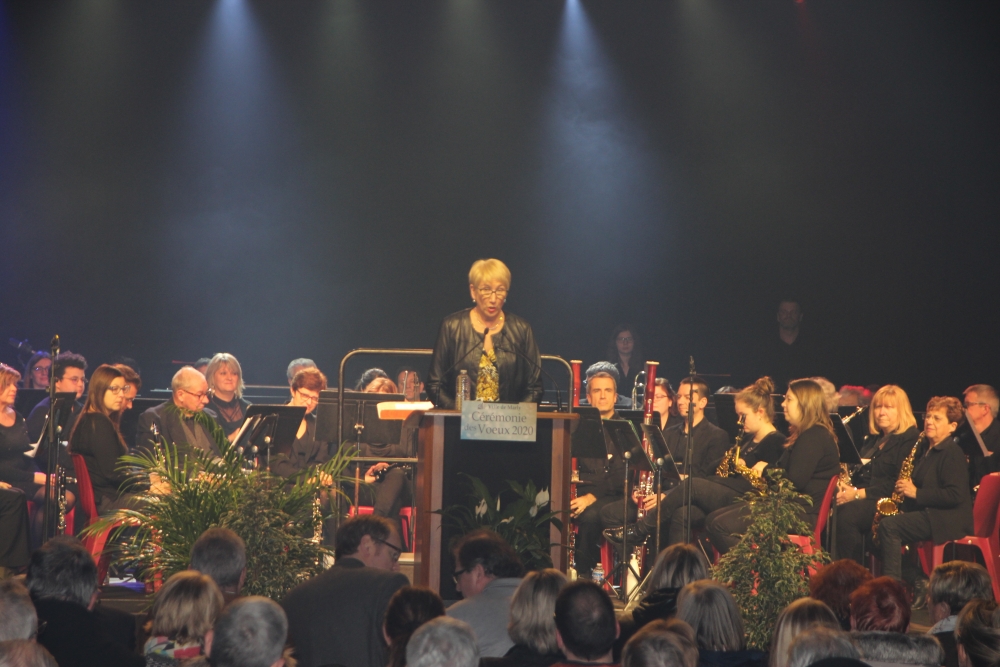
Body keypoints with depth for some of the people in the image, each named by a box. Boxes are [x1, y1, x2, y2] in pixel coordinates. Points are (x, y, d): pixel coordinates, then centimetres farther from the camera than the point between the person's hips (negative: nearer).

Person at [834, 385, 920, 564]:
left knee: (847, 514, -34)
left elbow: (896, 484, -13)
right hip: (865, 501, 7)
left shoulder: (910, 440, -3)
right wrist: (847, 488, 1)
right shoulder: (873, 440, 24)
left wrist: (858, 494, -19)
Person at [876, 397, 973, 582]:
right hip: (924, 514, 10)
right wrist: (904, 487, 6)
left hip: (946, 520, -10)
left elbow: (955, 496, -19)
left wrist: (916, 493, -17)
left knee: (888, 526, -26)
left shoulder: (953, 454, -9)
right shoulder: (925, 450, 19)